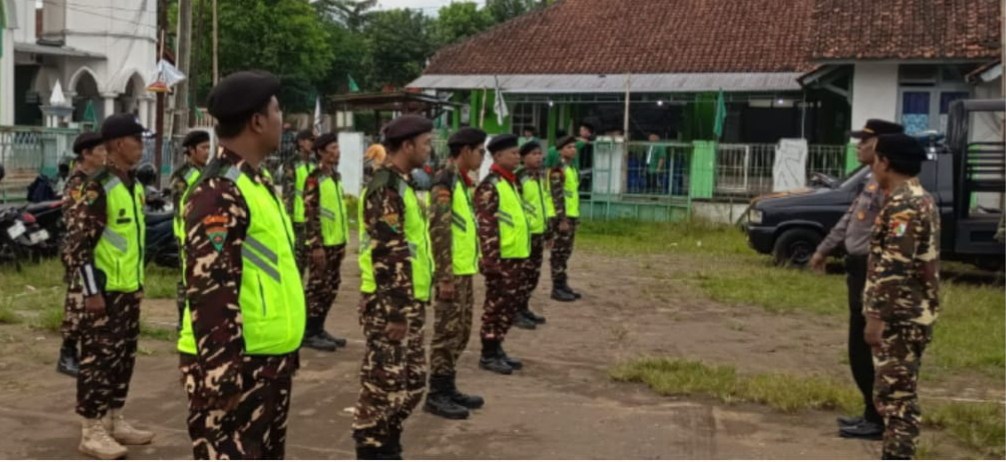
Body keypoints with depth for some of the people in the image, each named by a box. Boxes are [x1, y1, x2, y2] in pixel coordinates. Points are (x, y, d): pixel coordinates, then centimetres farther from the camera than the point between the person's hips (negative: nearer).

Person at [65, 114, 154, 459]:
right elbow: (78, 244, -18)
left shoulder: (134, 186, 11)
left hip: (129, 288, 9)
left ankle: (114, 421, 26)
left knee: (124, 356, 15)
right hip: (105, 289, -9)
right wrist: (91, 291, -19)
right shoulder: (98, 188, -16)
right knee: (99, 358, -1)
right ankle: (92, 431, 7)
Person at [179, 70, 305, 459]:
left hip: (269, 361, 10)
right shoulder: (219, 194, -18)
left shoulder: (256, 183, 15)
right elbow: (211, 292, -23)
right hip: (234, 365, -10)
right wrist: (224, 375, -25)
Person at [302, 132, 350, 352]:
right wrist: (316, 245, -20)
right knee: (318, 288, -3)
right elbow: (310, 215, -17)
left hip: (336, 242, 8)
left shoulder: (336, 176, 14)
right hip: (321, 244, -8)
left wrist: (343, 240, 18)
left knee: (331, 288, 12)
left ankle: (319, 328, 22)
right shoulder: (314, 179, -13)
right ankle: (309, 333, 5)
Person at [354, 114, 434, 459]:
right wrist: (395, 312, -22)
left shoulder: (402, 184, 15)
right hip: (388, 305, -10)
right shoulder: (386, 189, -17)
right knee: (384, 383, -1)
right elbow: (387, 257, -22)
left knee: (412, 380, 16)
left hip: (408, 302, 10)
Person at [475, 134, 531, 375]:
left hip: (516, 256, 9)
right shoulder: (489, 186, -14)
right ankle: (488, 355, 6)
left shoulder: (512, 183, 16)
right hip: (501, 258, -9)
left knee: (510, 305, 14)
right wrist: (491, 259, -23)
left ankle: (497, 349, 24)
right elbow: (486, 227, -19)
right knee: (496, 306, -2)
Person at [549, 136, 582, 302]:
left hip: (571, 216, 9)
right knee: (558, 253, -4)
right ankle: (557, 288, 0)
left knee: (565, 252, 13)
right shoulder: (557, 169, -13)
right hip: (562, 217, -9)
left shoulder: (572, 168, 17)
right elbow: (557, 196, -18)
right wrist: (562, 219, -21)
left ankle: (563, 284, 20)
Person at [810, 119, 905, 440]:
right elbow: (850, 218, 25)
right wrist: (824, 249, 33)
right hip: (860, 270, 10)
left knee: (864, 350, -3)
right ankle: (872, 413, 25)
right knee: (861, 350, 16)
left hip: (872, 273, -10)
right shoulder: (875, 180, 13)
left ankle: (877, 420, 6)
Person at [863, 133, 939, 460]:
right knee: (897, 392, 16)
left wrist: (876, 316, -21)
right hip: (912, 314, 10)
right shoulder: (921, 200, 14)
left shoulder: (903, 206, -19)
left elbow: (894, 268, -24)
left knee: (896, 395, -5)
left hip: (900, 318, -10)